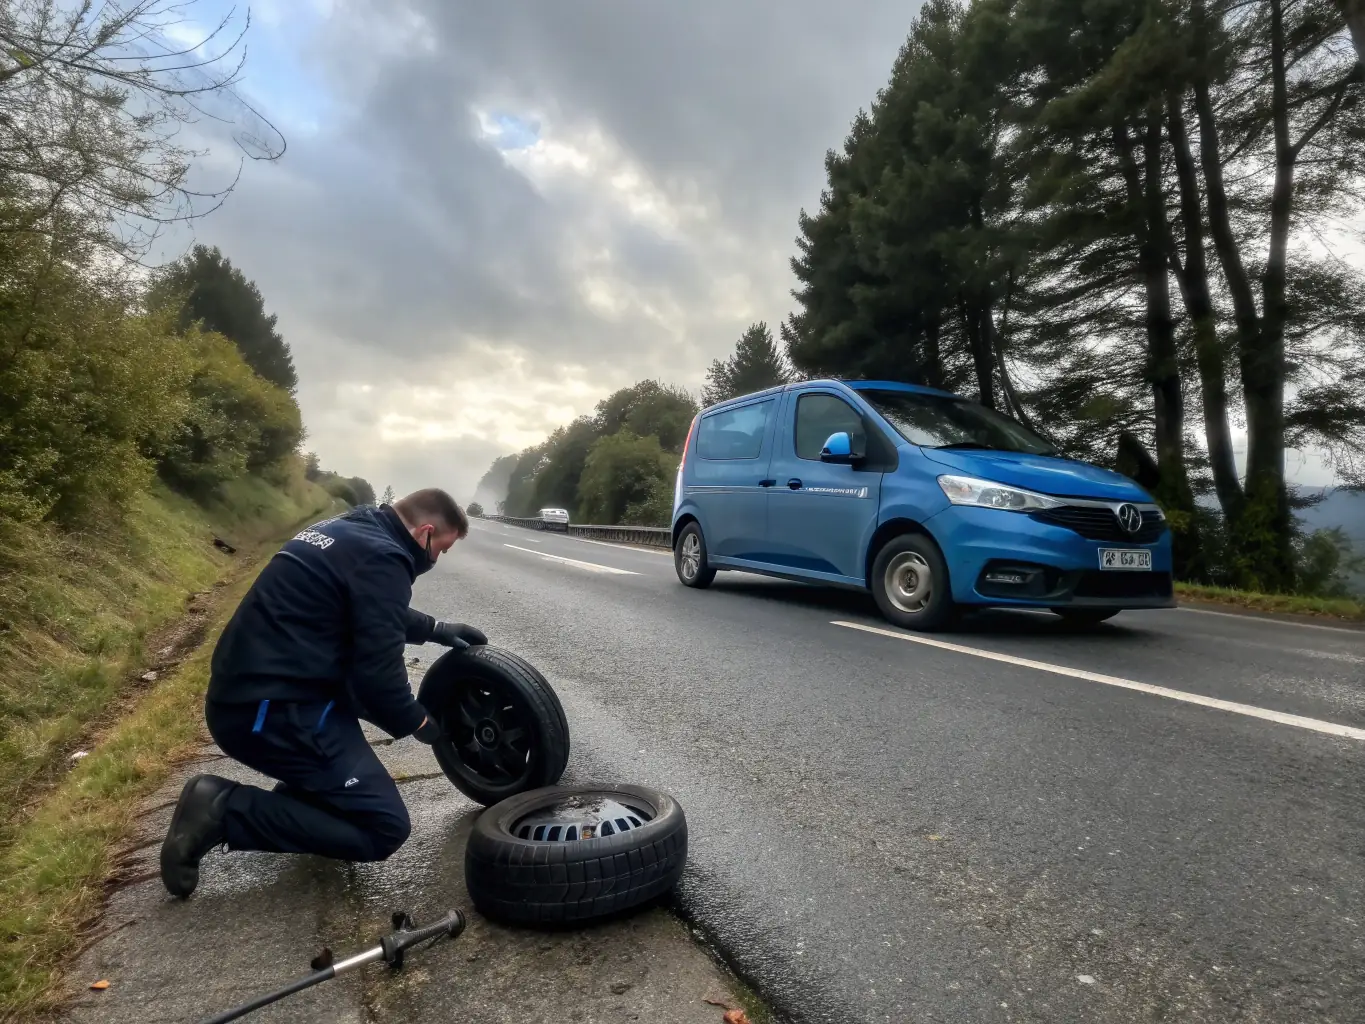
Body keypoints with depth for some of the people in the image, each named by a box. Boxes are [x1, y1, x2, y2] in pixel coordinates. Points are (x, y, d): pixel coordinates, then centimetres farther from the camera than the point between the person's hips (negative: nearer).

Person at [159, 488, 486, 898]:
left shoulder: (351, 530, 13)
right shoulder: (381, 556, -17)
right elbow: (377, 672, -18)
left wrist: (436, 628, 26)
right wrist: (419, 723, -1)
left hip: (243, 692, 11)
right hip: (270, 710, -11)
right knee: (385, 828, -8)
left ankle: (305, 795, 18)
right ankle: (222, 810, -7)